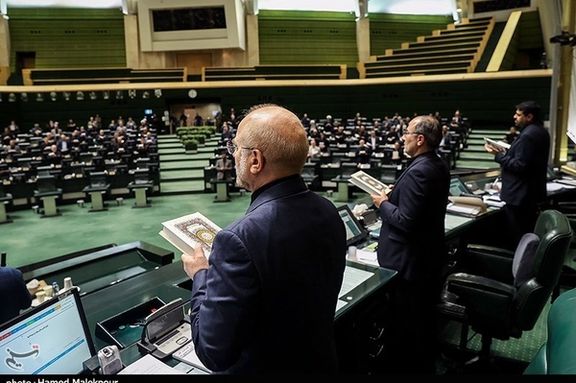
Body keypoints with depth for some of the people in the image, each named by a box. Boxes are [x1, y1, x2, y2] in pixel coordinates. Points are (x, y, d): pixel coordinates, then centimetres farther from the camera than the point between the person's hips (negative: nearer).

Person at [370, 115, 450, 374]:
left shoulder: (418, 171, -26)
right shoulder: (438, 165, 5)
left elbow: (405, 221, -27)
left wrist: (383, 203, -12)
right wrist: (393, 195, 7)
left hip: (408, 262, -10)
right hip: (428, 256, 10)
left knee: (402, 326, 7)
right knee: (423, 321, 25)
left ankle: (403, 367, 24)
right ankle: (424, 365, 42)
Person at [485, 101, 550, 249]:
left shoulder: (528, 135, -22)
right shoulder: (541, 131, 11)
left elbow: (519, 165, -25)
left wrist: (499, 155, -17)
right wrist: (506, 152, 11)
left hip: (519, 194, -11)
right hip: (532, 192, 11)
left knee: (516, 237, -1)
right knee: (528, 233, 20)